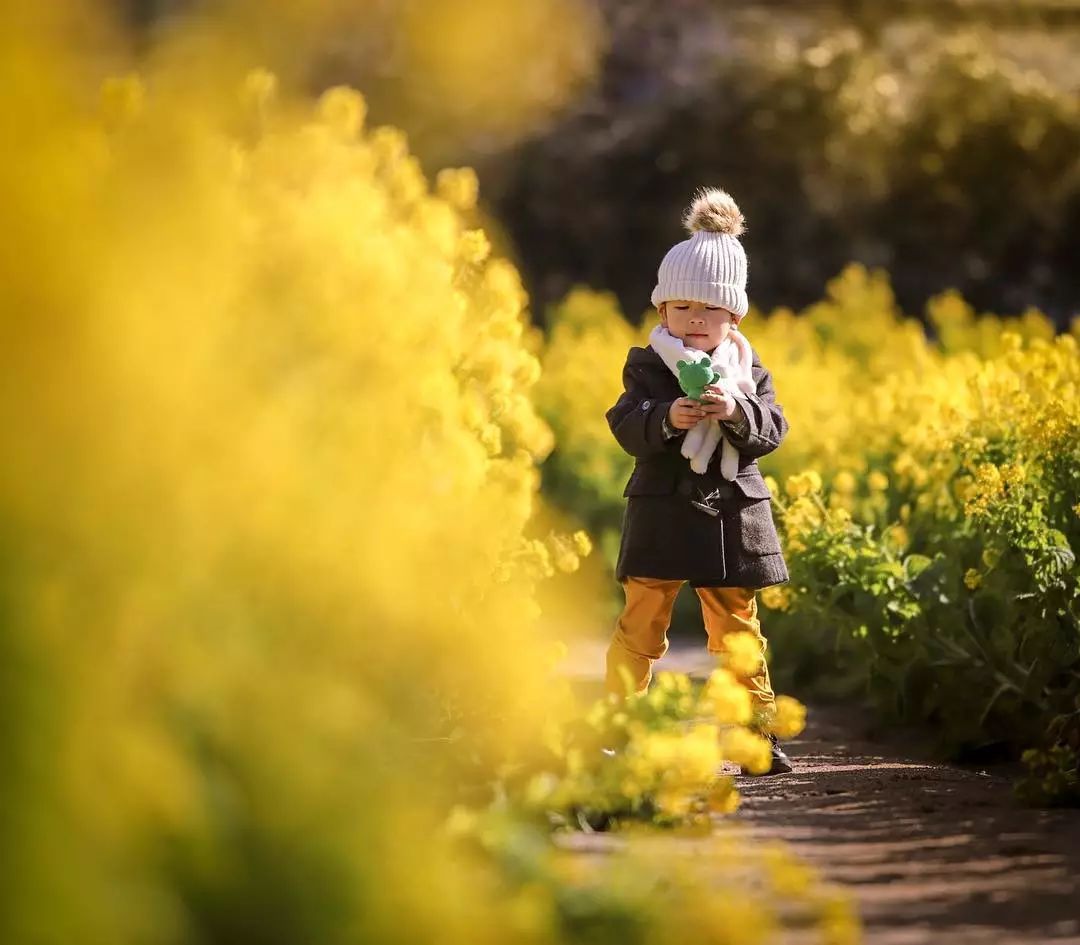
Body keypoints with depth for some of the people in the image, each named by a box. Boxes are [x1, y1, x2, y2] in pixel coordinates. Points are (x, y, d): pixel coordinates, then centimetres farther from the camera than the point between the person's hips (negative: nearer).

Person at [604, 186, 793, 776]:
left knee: (739, 630, 10)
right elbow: (627, 427, -13)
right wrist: (666, 419, -32)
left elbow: (771, 431, -4)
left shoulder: (749, 371, 6)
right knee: (641, 625, -5)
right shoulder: (647, 366, -1)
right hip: (663, 512, -2)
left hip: (733, 516, 2)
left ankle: (758, 732, 17)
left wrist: (738, 412, -24)